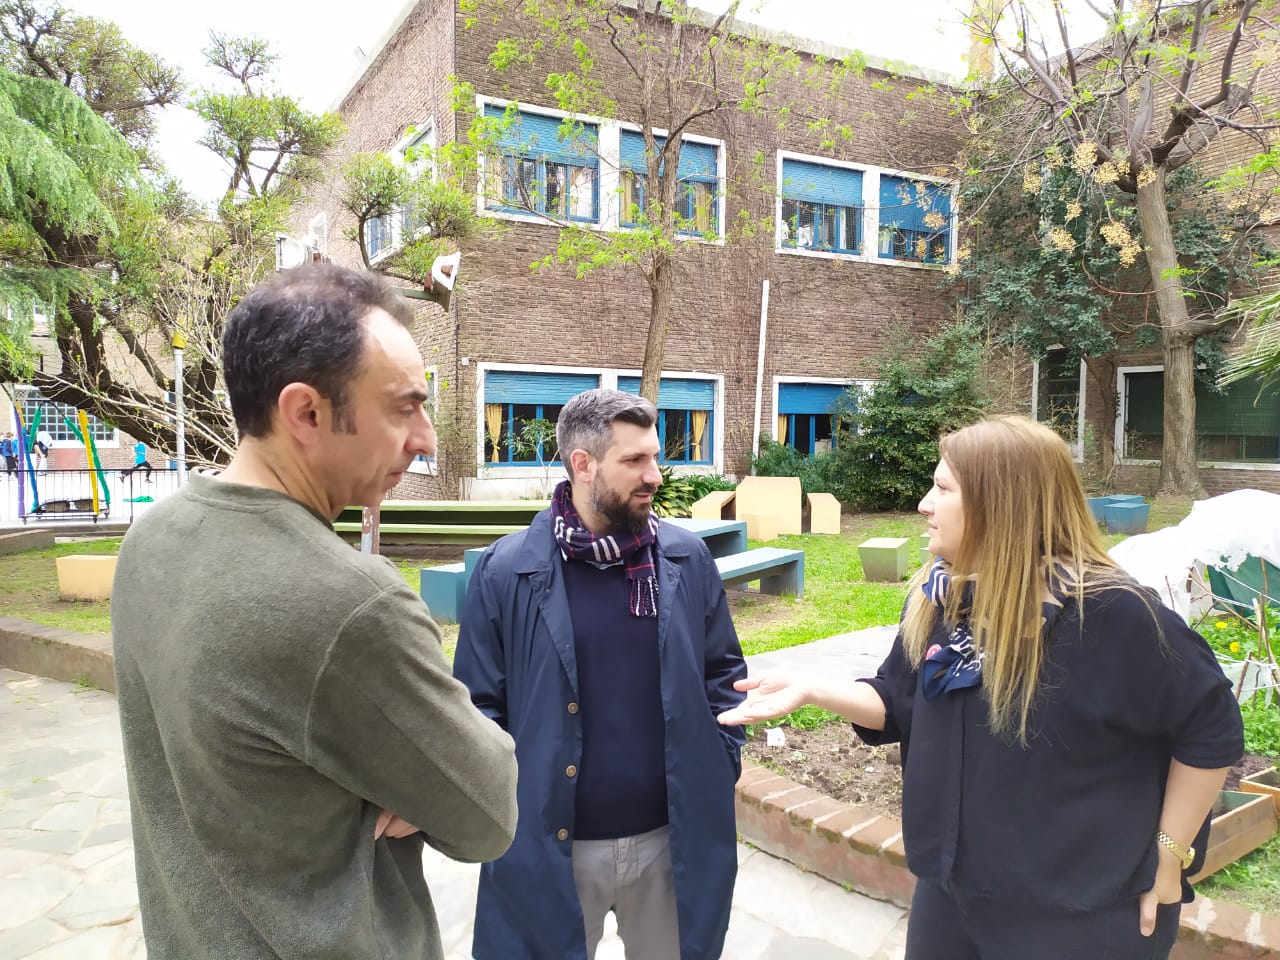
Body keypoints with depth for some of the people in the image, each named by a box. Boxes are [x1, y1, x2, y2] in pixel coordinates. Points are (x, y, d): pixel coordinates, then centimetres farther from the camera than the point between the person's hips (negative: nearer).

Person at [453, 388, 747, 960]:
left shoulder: (686, 560, -3)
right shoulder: (506, 572, -10)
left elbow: (724, 673, 7)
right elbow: (479, 705, -4)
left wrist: (719, 774, 1)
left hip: (673, 838, 2)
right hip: (550, 847, -2)